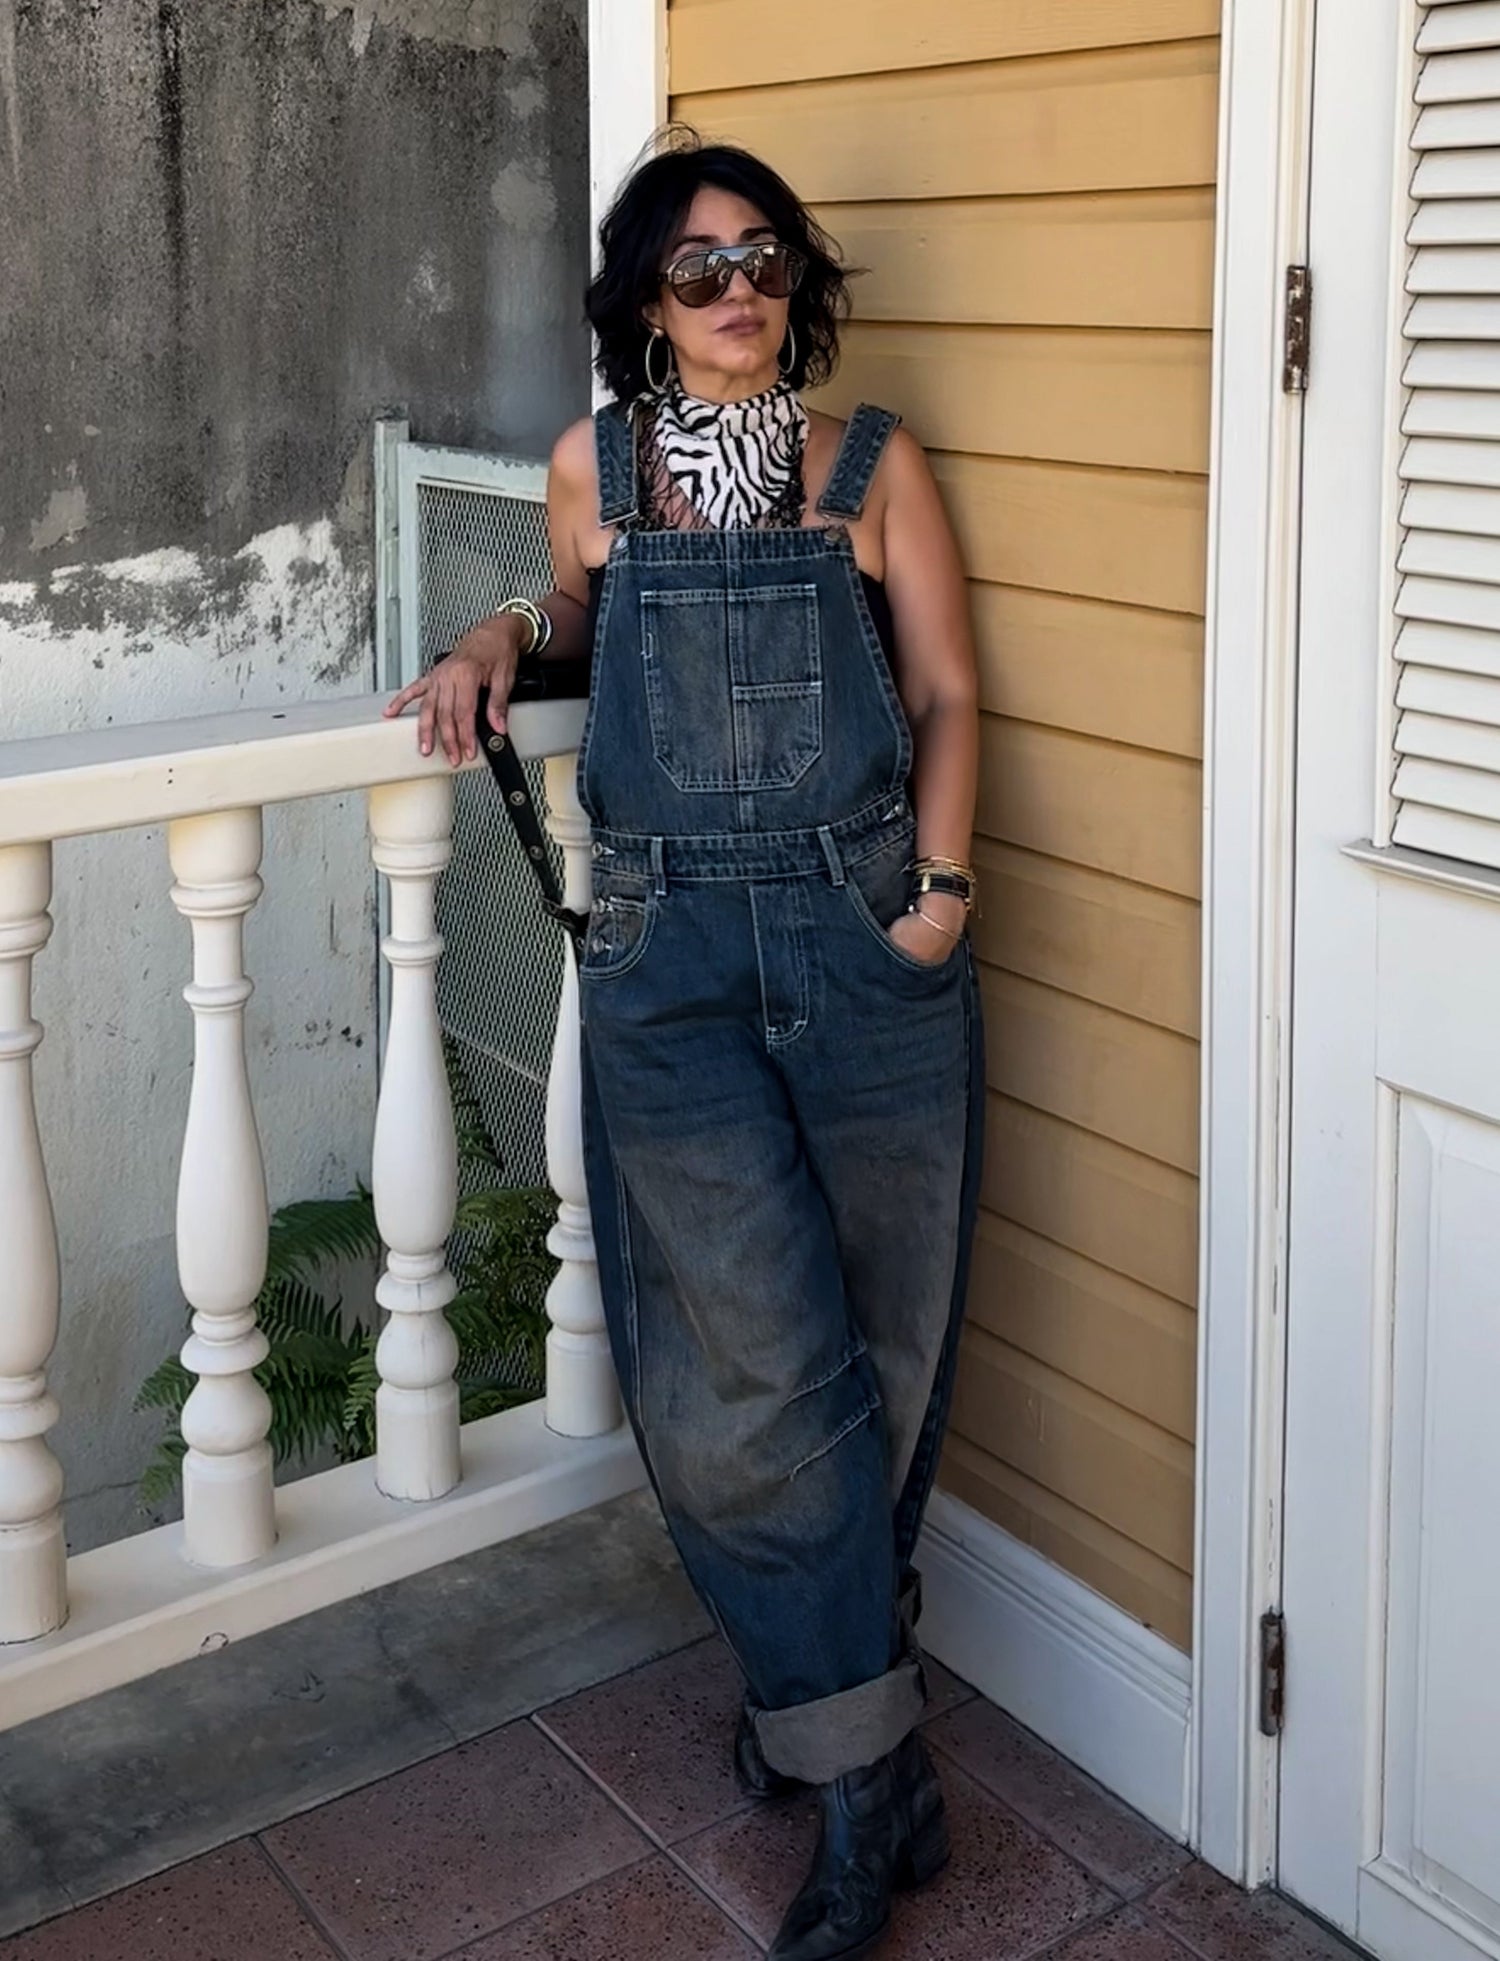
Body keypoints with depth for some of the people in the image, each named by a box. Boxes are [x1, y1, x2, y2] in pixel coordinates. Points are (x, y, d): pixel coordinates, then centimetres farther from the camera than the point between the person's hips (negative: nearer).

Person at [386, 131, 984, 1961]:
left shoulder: (875, 466, 6)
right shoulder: (596, 465, 10)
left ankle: (817, 1688, 28)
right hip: (674, 952, 0)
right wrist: (490, 644, 7)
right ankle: (872, 1774, 7)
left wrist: (942, 879, -7)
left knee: (878, 1338, 6)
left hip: (867, 938, 0)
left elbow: (946, 692, 6)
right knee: (759, 1361, -6)